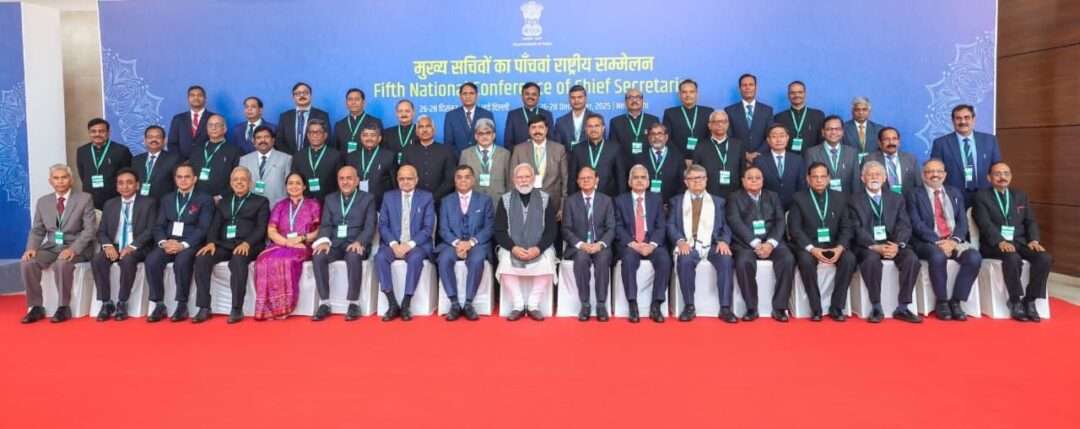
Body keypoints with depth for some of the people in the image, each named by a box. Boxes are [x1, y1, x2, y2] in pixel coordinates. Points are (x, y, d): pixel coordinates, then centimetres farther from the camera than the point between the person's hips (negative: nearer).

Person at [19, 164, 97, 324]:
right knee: (27, 263, -22)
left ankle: (64, 307, -19)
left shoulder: (85, 199, -2)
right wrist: (32, 248, -9)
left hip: (76, 247, -4)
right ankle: (36, 307, -9)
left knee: (62, 263, -35)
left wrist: (73, 249, -23)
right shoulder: (43, 202, 12)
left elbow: (90, 229, -9)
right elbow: (37, 230, 13)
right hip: (51, 246, 5)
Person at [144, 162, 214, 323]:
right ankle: (159, 305, -18)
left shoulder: (205, 200, 6)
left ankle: (182, 305, -24)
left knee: (182, 261, -36)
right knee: (151, 260, -27)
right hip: (168, 243, 4)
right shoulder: (167, 199, 21)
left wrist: (183, 244, -19)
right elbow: (159, 225, 13)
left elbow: (204, 229, -5)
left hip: (191, 244, -4)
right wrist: (163, 242, -9)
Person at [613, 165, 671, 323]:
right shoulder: (620, 200, 9)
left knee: (664, 259, -29)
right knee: (629, 258, -35)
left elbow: (661, 226, 4)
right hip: (628, 244, -1)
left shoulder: (656, 199, 13)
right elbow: (618, 228, 0)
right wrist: (633, 244, -17)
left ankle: (655, 306, -23)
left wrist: (652, 244, -15)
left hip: (652, 243, 1)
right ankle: (632, 305, -27)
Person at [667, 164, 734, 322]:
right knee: (684, 260, -35)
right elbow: (670, 225, 7)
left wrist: (723, 241, -10)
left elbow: (726, 226, 12)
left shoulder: (718, 201, 22)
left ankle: (725, 308, -26)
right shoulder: (677, 201, 20)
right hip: (688, 245, -1)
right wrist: (680, 241, -14)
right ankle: (689, 306, -21)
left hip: (712, 245, 1)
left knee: (726, 259, -32)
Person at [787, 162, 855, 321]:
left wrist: (840, 247, -14)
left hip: (833, 245, 3)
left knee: (849, 259, -27)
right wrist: (811, 249, -21)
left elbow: (846, 227, 6)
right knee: (806, 260, -35)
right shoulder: (799, 198, 1)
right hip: (808, 246, -2)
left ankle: (836, 307, -16)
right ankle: (815, 308, -21)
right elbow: (794, 228, -7)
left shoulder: (840, 197, 10)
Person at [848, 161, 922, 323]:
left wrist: (897, 245, -17)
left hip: (892, 244, 3)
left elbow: (904, 226, 4)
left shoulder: (896, 199, 16)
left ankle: (902, 308, -16)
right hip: (867, 246, -3)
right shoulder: (854, 200, 5)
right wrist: (875, 246, -22)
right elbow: (857, 230, -6)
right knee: (872, 259, -36)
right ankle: (876, 308, -23)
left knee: (912, 259, -26)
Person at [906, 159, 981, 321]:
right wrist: (937, 242, -19)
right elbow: (917, 224, -6)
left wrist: (954, 240, -12)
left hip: (954, 241, 4)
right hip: (928, 242, -4)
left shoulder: (955, 193, 19)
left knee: (974, 257, -26)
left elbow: (962, 222, 8)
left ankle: (956, 301, -13)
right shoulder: (914, 195, 6)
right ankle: (941, 302, -16)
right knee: (938, 256, -36)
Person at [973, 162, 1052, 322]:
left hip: (1020, 241, 5)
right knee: (1013, 258, -36)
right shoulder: (982, 196, 3)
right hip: (994, 244, -5)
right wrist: (1001, 242, -26)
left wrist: (1033, 240, -9)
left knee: (1045, 258, -24)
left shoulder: (1021, 195, 19)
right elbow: (985, 224, -10)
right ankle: (1015, 301, -18)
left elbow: (1030, 221, 11)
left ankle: (1030, 300, -10)